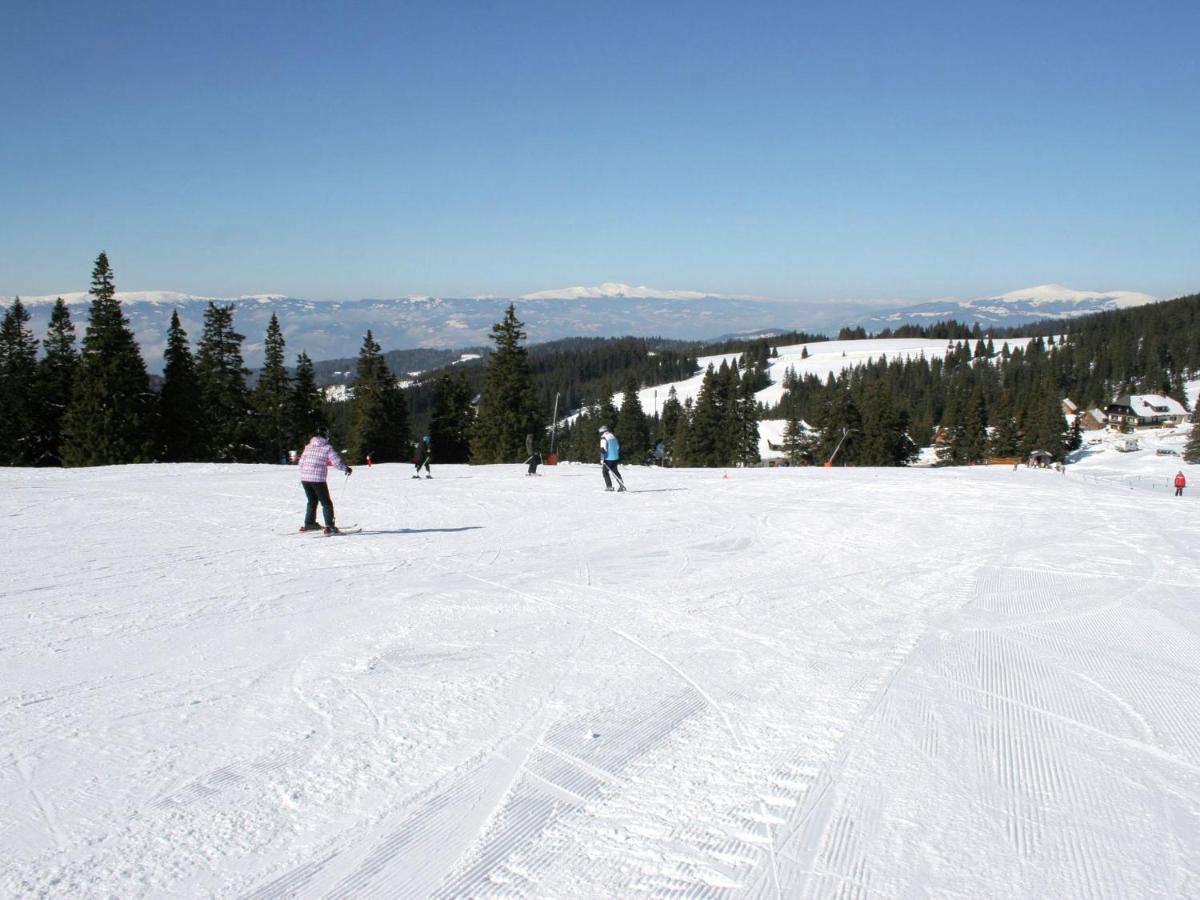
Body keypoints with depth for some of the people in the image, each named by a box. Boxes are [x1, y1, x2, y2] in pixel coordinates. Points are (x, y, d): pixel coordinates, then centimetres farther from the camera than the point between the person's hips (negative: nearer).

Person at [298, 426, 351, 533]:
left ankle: (309, 524, 29)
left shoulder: (308, 446, 10)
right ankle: (329, 527, -3)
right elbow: (337, 462, -7)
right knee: (326, 503, 4)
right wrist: (346, 469, 10)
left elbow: (301, 461, 16)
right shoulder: (327, 448, -6)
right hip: (318, 479, -5)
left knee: (312, 501, 24)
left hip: (304, 478, 5)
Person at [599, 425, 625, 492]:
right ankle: (622, 485, 8)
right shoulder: (613, 436, 12)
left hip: (608, 458, -7)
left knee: (605, 471, 8)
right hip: (615, 458, 7)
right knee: (615, 472, 15)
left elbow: (603, 449, -19)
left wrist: (602, 459, -15)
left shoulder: (603, 438, -12)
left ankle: (609, 486, 1)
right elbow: (618, 446, 19)